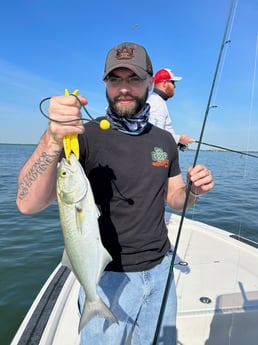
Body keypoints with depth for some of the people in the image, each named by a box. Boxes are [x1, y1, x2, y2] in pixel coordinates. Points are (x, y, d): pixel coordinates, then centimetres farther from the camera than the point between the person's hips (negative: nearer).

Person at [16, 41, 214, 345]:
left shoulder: (164, 140, 1)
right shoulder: (85, 137, -16)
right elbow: (28, 204, -27)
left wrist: (193, 190, -11)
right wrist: (52, 139, -43)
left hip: (160, 270, 5)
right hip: (108, 275, -4)